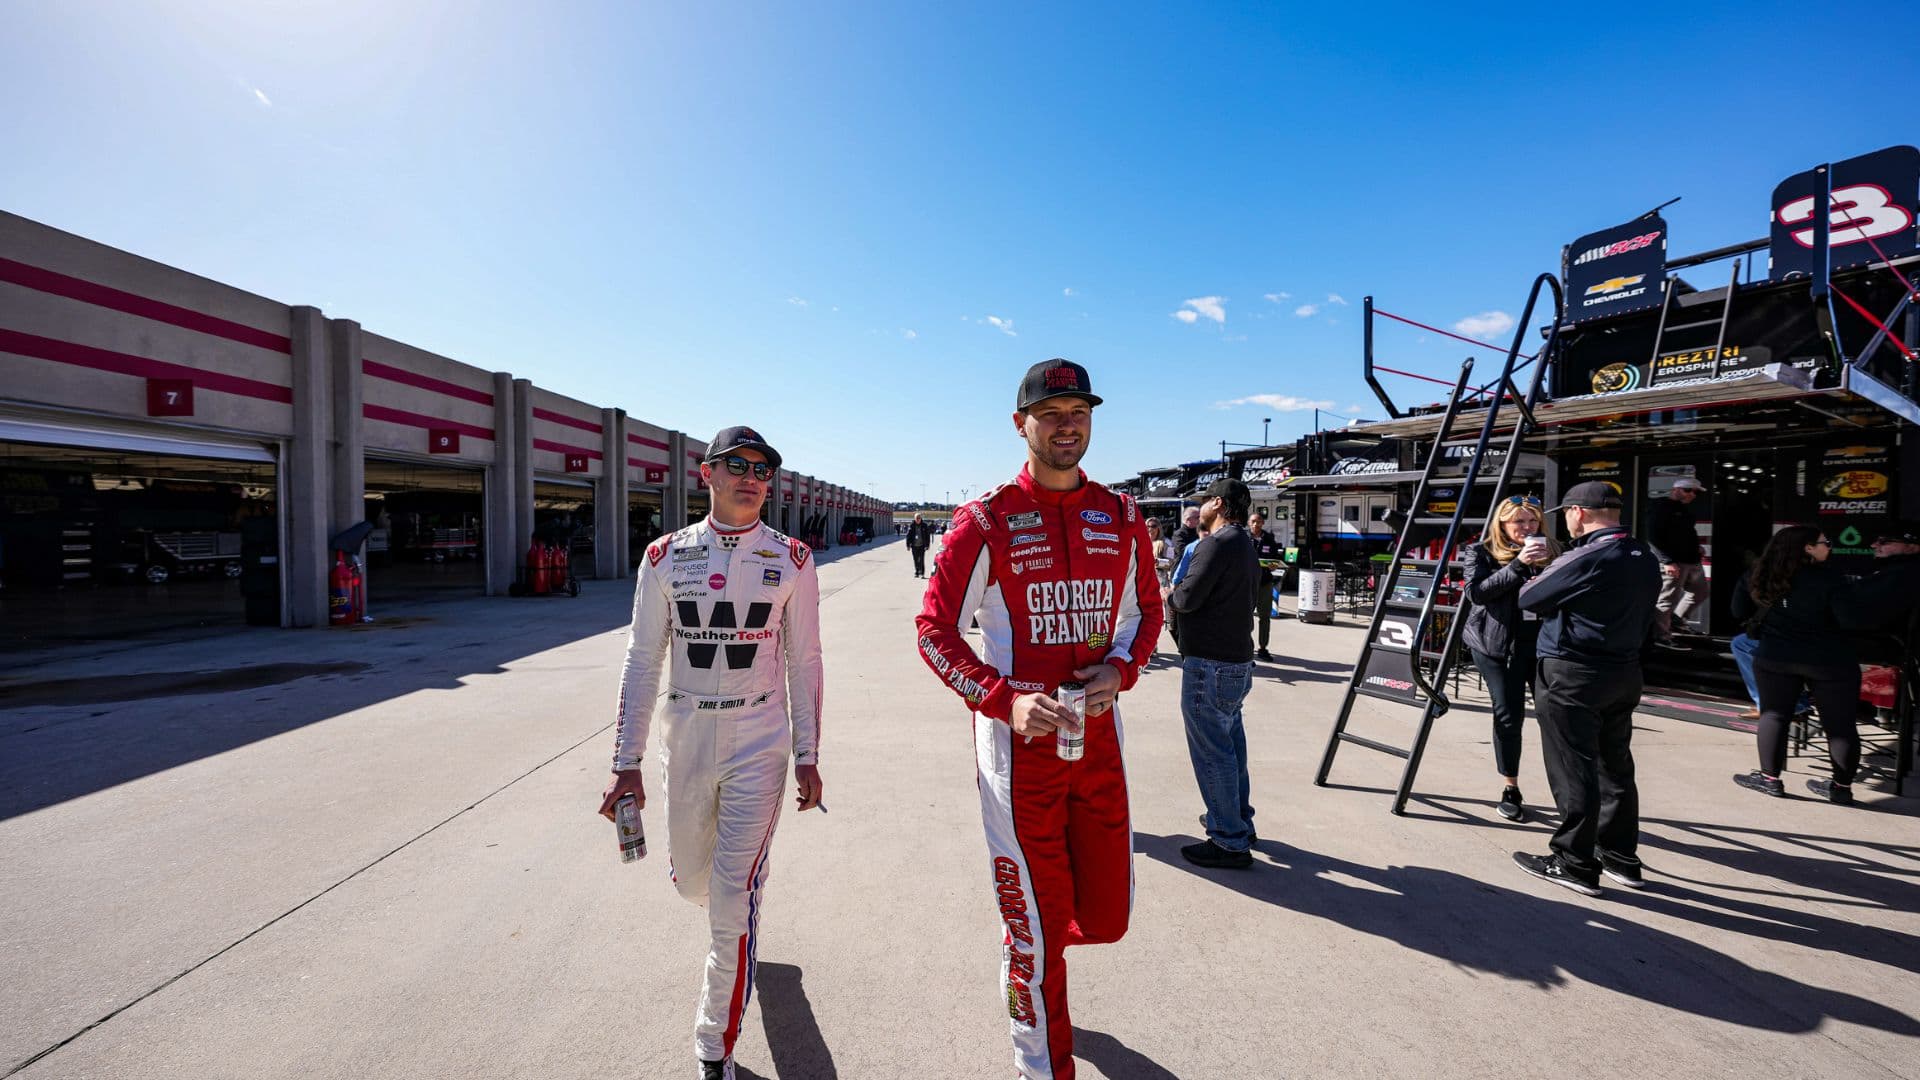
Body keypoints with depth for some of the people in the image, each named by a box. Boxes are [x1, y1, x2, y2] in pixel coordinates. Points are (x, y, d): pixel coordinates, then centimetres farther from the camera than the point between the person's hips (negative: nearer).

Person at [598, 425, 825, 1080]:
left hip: (759, 741, -2)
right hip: (685, 738, 2)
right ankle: (747, 881, 55)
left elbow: (803, 662, 0)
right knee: (691, 880, 18)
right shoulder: (666, 557, -1)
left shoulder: (790, 560, -4)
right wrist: (627, 764, -1)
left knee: (732, 906, -1)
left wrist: (806, 756, 0)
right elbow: (642, 663, 1)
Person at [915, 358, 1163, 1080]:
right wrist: (1006, 699, -20)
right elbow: (935, 630, -7)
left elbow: (1146, 609, 16)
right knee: (1036, 929, 9)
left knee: (1106, 915, 14)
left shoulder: (1123, 519, 5)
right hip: (1019, 741, -4)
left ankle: (1029, 945, 50)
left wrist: (1120, 667, -5)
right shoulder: (985, 522, -8)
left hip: (1098, 735, 4)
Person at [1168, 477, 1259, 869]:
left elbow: (1188, 597, -20)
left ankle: (1230, 843, 6)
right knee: (1230, 742, 21)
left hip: (1210, 663, -10)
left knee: (1211, 750, -2)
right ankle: (1239, 820, 35)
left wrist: (1168, 595, -1)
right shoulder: (1245, 545, 15)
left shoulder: (1218, 543, -17)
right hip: (1237, 660, 10)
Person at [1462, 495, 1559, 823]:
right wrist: (1517, 565, -18)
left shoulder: (1551, 550, 12)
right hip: (1496, 643, -3)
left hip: (1542, 640, 3)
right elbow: (1476, 591, -12)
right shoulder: (1481, 552, 3)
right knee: (1508, 715, -3)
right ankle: (1510, 789, 11)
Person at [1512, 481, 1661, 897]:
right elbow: (1646, 620, 14)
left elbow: (1528, 599, -10)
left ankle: (1576, 864, 6)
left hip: (1571, 676, -8)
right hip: (1624, 674, 9)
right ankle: (1621, 857, 28)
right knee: (1615, 766, 17)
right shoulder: (1647, 559, 8)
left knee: (1573, 771, -1)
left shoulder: (1585, 558, -19)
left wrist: (1534, 577, 11)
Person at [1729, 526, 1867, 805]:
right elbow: (1850, 620, -16)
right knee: (1840, 724, 9)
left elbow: (1739, 613, 10)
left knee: (1774, 716, 9)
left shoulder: (1760, 578, 1)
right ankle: (1842, 787, 15)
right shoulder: (1828, 578, -11)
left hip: (1775, 659, 2)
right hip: (1831, 662, -2)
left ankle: (1769, 778, 11)